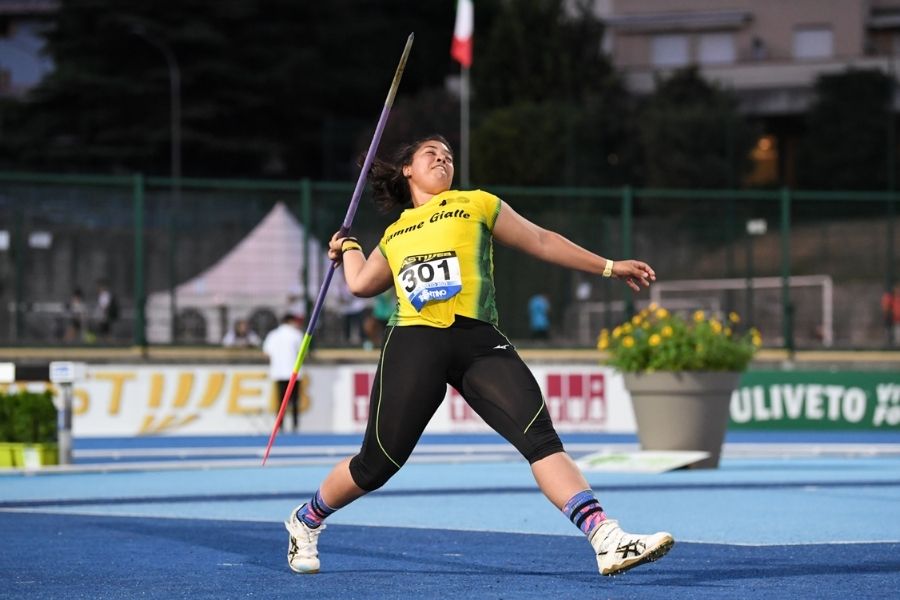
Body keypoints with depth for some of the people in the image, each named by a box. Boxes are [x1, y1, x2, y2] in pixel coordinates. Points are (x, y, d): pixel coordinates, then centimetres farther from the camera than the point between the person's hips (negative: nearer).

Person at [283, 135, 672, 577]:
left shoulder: (477, 205, 21)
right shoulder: (394, 234, 25)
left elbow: (541, 241, 24)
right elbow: (361, 284, 35)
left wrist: (609, 267, 24)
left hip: (479, 342, -1)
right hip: (414, 342, 1)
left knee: (540, 437, -19)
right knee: (377, 463, 2)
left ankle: (607, 540, -29)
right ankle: (305, 521, 29)